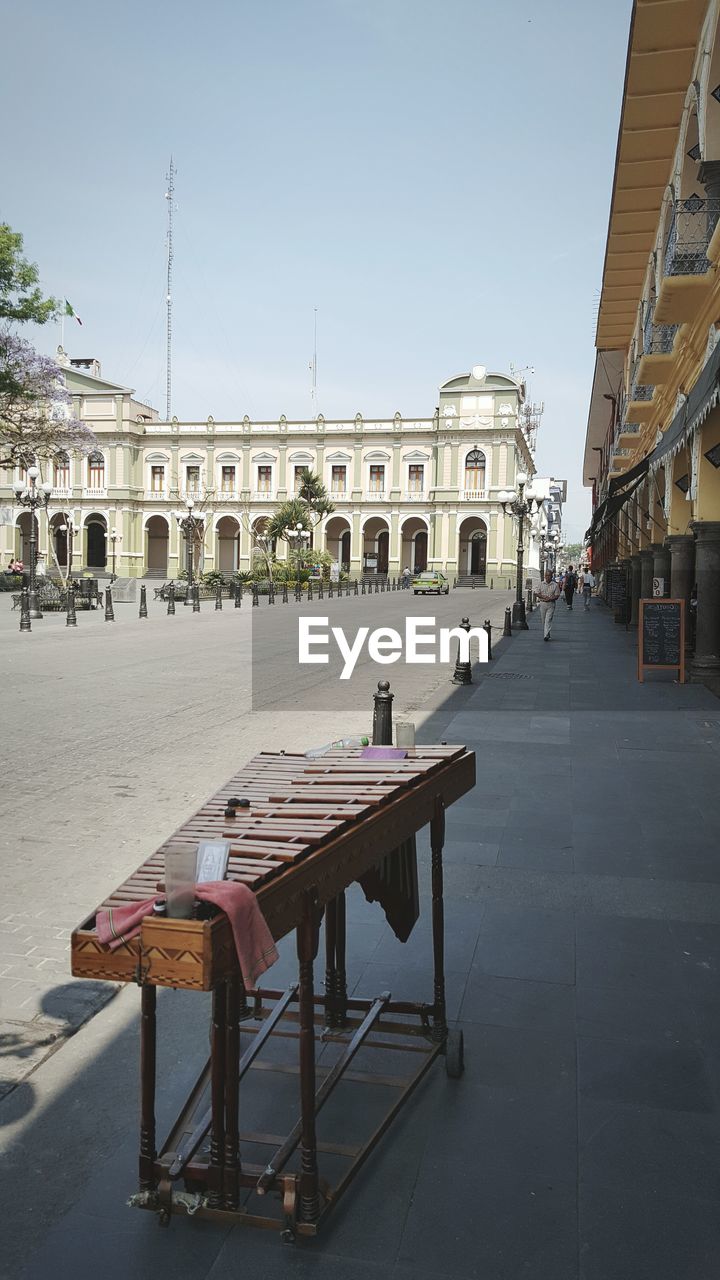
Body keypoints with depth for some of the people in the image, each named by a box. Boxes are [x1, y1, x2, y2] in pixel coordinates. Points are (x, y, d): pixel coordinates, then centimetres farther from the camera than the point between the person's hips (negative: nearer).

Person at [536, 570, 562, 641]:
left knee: (548, 620, -12)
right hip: (542, 603, 3)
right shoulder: (541, 584, 8)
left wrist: (550, 599, -18)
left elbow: (557, 596, -3)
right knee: (543, 620, 9)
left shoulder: (555, 585, 0)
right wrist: (543, 596, -12)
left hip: (551, 604, -3)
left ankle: (546, 635, -18)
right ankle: (546, 634, 23)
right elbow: (536, 593, 5)